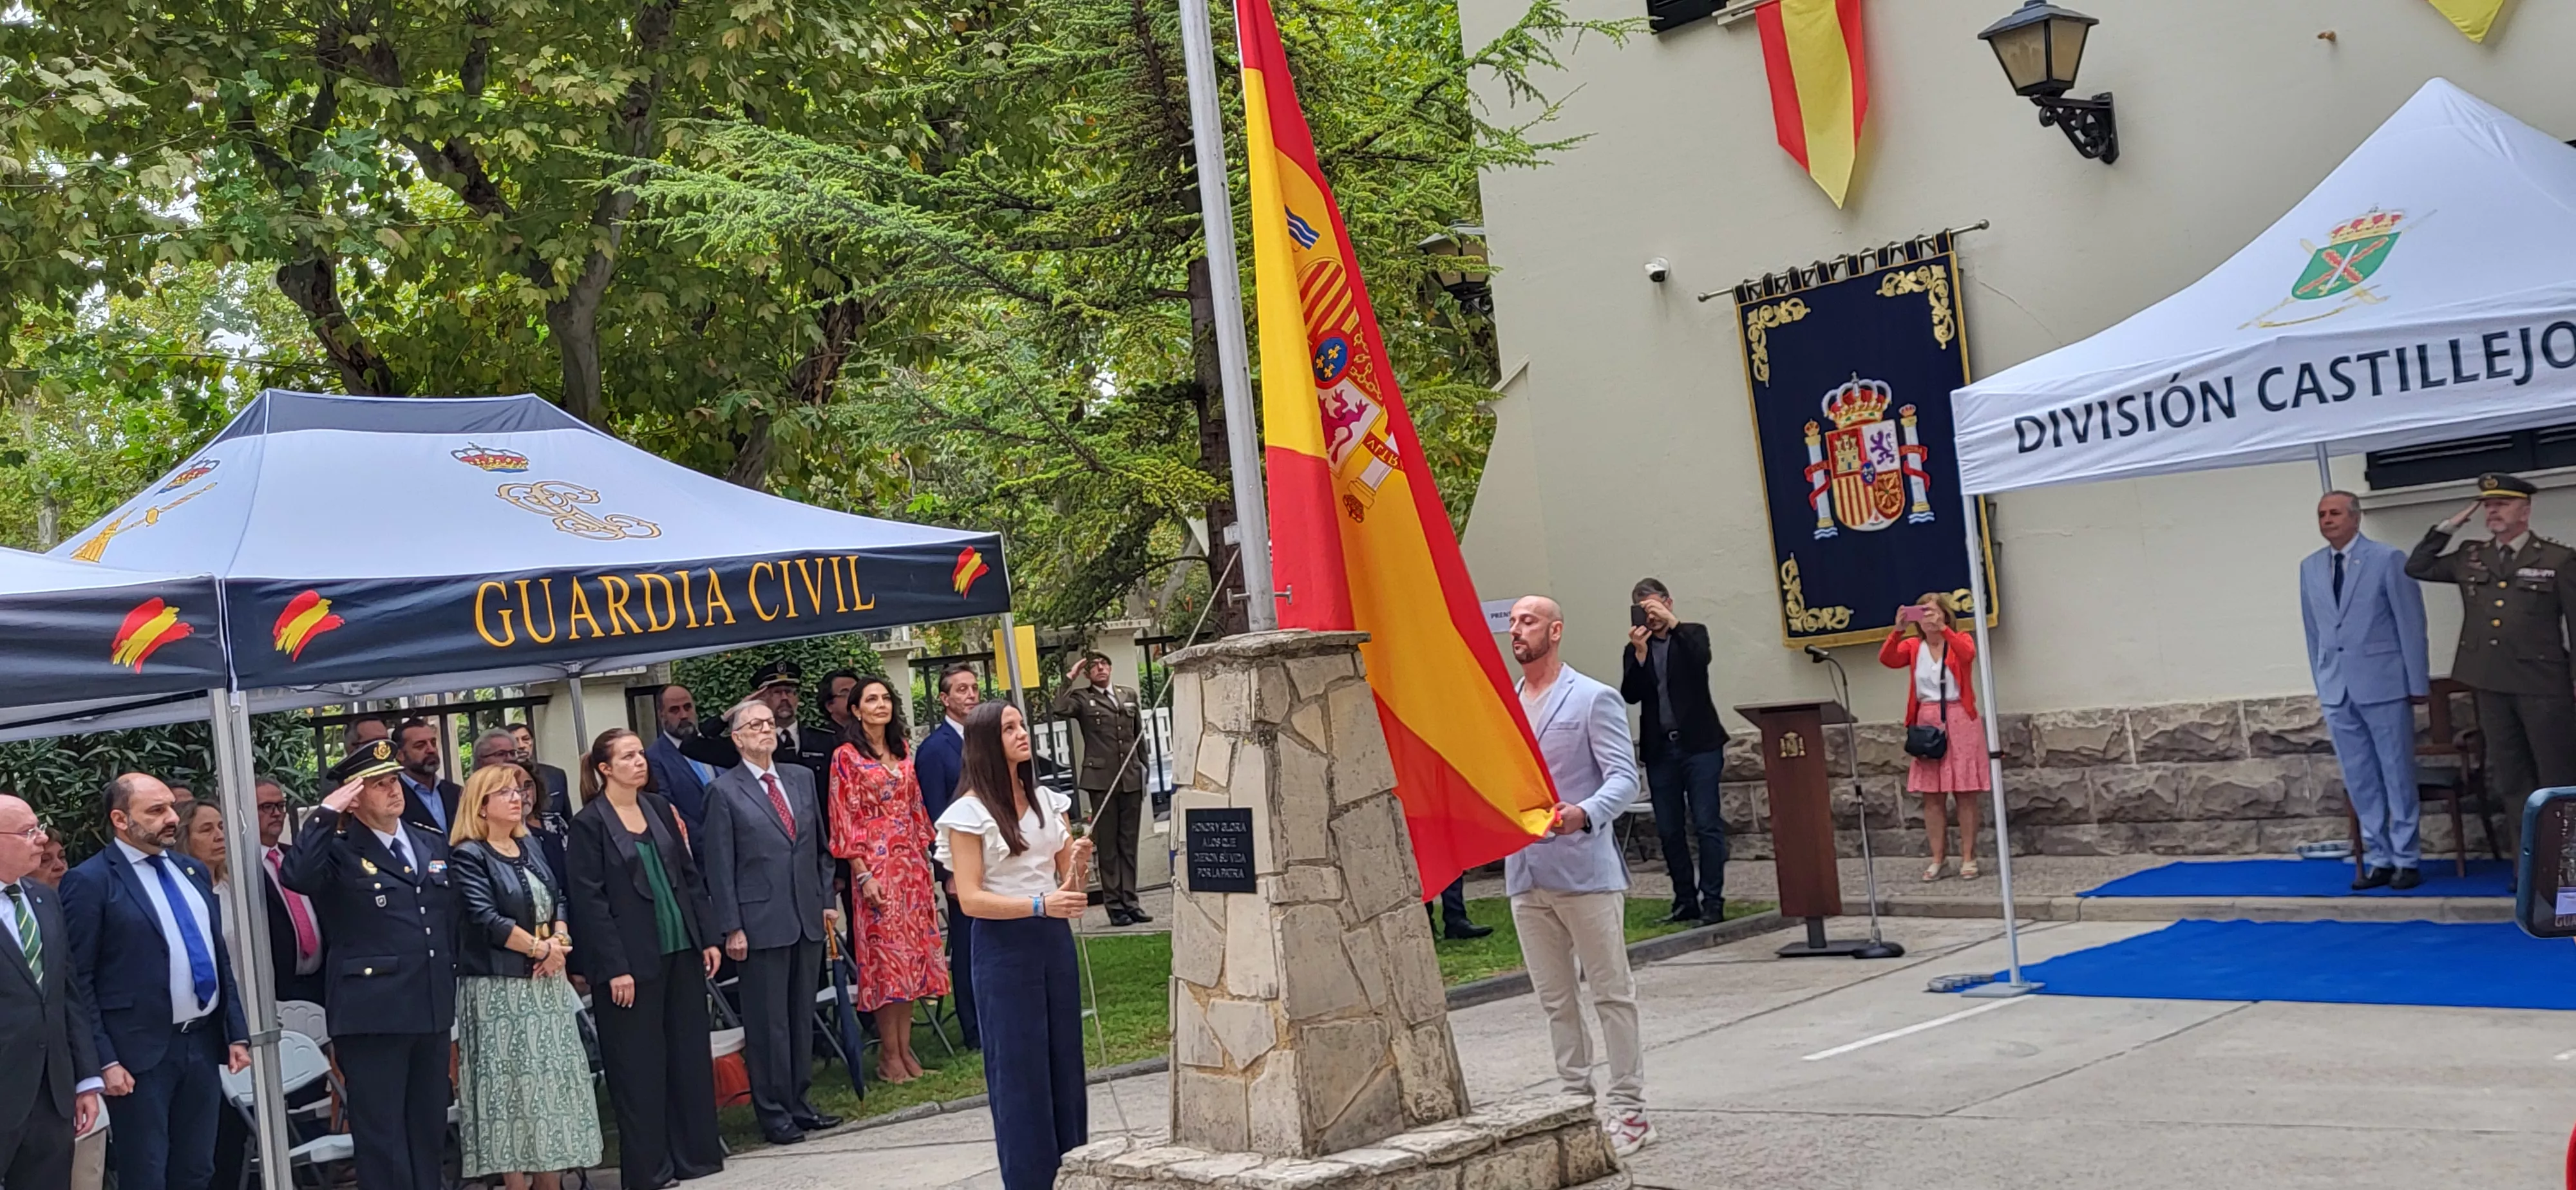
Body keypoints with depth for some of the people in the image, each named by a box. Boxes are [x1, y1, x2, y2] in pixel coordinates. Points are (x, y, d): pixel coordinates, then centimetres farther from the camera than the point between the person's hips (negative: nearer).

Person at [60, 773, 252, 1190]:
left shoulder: (193, 871, 13)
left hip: (204, 1045, 6)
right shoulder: (89, 881, -7)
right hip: (142, 1053, -6)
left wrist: (237, 1032, 11)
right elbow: (79, 981, -10)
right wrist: (104, 1061, -15)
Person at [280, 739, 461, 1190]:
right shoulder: (339, 852, -5)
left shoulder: (432, 845, 13)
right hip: (372, 1013, -6)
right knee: (382, 1135, 0)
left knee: (429, 1130, 14)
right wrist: (326, 813, -22)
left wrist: (453, 986, 16)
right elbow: (297, 876, -28)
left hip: (432, 1009, 6)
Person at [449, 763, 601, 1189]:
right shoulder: (468, 856, -9)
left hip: (546, 981, 7)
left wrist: (560, 944, -7)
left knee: (552, 1080, 7)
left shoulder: (528, 846, 13)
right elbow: (487, 919, -18)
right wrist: (541, 949, -13)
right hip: (500, 988, -7)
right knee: (511, 1084, -3)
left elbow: (557, 899, 12)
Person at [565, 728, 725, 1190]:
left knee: (690, 1052, 10)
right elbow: (589, 900, -11)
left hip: (681, 949, 6)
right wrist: (615, 968, -15)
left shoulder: (659, 808, 9)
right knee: (639, 1065, 2)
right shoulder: (589, 823, -8)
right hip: (632, 960, -6)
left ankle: (696, 1152, 21)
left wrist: (708, 937, 7)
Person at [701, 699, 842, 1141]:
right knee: (768, 1022, 1)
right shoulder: (724, 792, -4)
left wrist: (827, 900, 11)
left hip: (807, 918, 5)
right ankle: (773, 1110, 9)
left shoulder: (801, 779, 11)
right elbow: (719, 867, -5)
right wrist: (731, 928, -9)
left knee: (802, 1015, 11)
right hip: (760, 922, -5)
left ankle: (799, 1101, 21)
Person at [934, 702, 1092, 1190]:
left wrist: (1080, 862, -12)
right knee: (1019, 1069, 0)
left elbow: (1069, 880, 12)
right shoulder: (970, 812, -8)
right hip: (1004, 946, -5)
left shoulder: (1047, 800, 9)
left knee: (1066, 1060, 9)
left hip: (1054, 939, 5)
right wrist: (1039, 905, -24)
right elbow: (970, 898, -13)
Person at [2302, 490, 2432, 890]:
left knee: (2397, 776, 3)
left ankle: (2406, 860, 10)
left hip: (2383, 685, -4)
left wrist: (2418, 683, -5)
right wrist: (2321, 684, 11)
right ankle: (2378, 859, 15)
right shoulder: (2310, 567, 9)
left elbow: (2411, 622, -4)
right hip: (2337, 690, 4)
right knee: (2359, 780, 7)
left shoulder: (2388, 559, -5)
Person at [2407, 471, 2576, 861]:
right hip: (2492, 685, 4)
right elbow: (2416, 568, 14)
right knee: (2509, 779, 8)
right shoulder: (2471, 559, 10)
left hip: (2543, 685, -4)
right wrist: (2448, 528, 5)